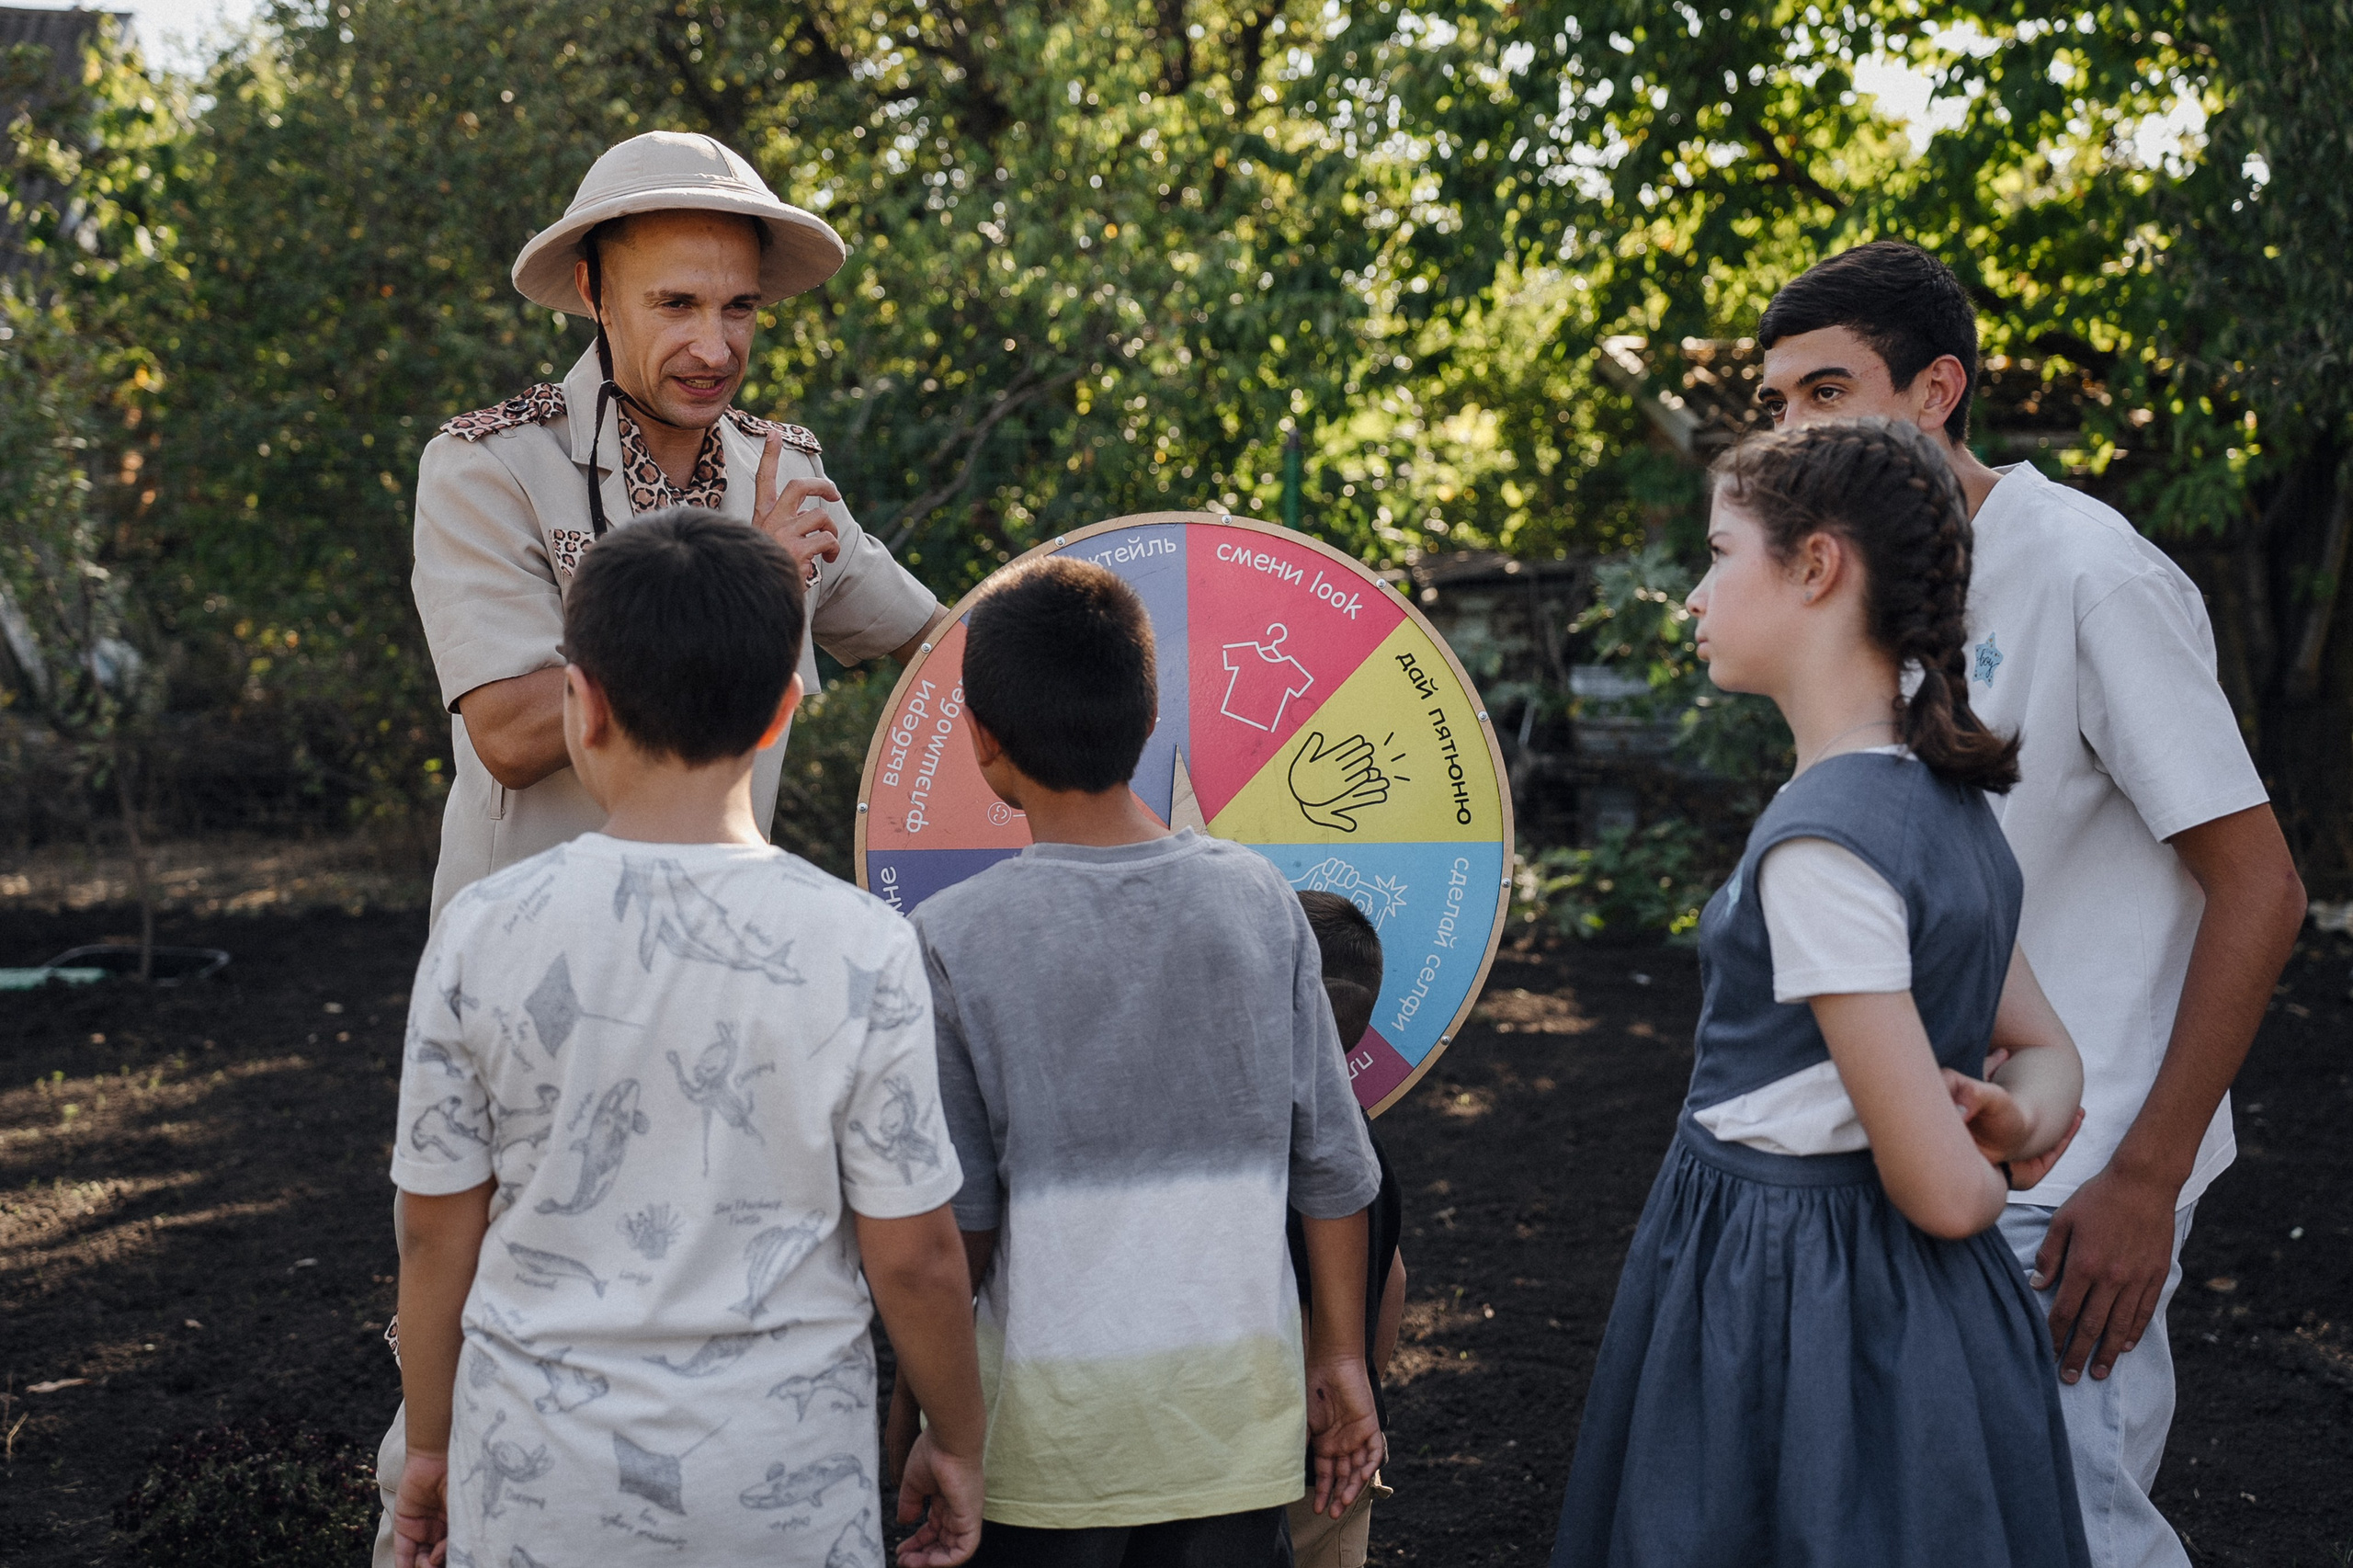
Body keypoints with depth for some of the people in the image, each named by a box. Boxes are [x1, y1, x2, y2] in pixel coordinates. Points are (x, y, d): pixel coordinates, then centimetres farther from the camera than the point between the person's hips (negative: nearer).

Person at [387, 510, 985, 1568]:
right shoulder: (859, 948, -13)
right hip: (785, 1483, -1)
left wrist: (429, 1446, 13)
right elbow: (914, 1255, -8)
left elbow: (436, 1236, -1)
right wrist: (958, 1443, 8)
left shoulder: (483, 935, -9)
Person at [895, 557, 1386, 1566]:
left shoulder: (955, 937, -12)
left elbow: (954, 1219, -8)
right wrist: (1340, 1358, 13)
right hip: (1238, 1406, 2)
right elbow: (1333, 1163, 1)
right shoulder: (1258, 900, -4)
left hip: (1049, 1418, -2)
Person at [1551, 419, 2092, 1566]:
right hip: (1917, 1305, 9)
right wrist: (2016, 1123, -6)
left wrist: (1986, 1170, 0)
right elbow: (2050, 1054, 15)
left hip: (1776, 1291, -9)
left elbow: (1942, 1193, -22)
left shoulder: (1819, 844, -24)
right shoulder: (1947, 803, 5)